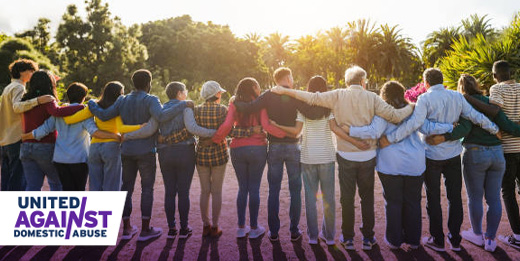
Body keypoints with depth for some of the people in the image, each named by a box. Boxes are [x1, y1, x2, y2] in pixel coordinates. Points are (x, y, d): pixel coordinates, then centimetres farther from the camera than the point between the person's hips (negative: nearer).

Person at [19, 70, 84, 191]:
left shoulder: (26, 101, 7)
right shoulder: (47, 101, -13)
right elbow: (57, 112, -33)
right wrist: (82, 107, -33)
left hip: (26, 147, 5)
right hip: (46, 147, -5)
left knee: (33, 185, 7)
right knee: (57, 183, 13)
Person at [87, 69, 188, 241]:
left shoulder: (122, 101, 5)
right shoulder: (150, 100, -10)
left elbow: (104, 115, 1)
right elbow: (161, 116, -28)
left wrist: (91, 104, 19)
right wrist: (182, 106, -21)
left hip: (126, 150, 5)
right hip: (145, 151, -5)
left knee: (127, 187, 11)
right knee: (147, 188, 3)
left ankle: (126, 228, 18)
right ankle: (145, 229, 7)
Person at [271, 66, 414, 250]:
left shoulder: (338, 96, -4)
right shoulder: (371, 98, -4)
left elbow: (312, 98, -8)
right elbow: (395, 116, -9)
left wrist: (284, 91, 0)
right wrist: (412, 107, 11)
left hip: (346, 155, 0)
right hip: (367, 156, 0)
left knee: (347, 198, 10)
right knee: (367, 198, 14)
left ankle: (348, 238, 19)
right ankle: (368, 238, 23)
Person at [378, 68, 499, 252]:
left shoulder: (425, 99, -12)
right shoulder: (457, 97, 2)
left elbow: (415, 122, -26)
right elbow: (475, 116, 2)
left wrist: (390, 138, -26)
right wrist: (494, 129, 18)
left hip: (432, 156, -4)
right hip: (454, 155, 4)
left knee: (433, 198, 7)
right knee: (455, 197, 13)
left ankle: (437, 240, 16)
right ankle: (455, 240, 22)